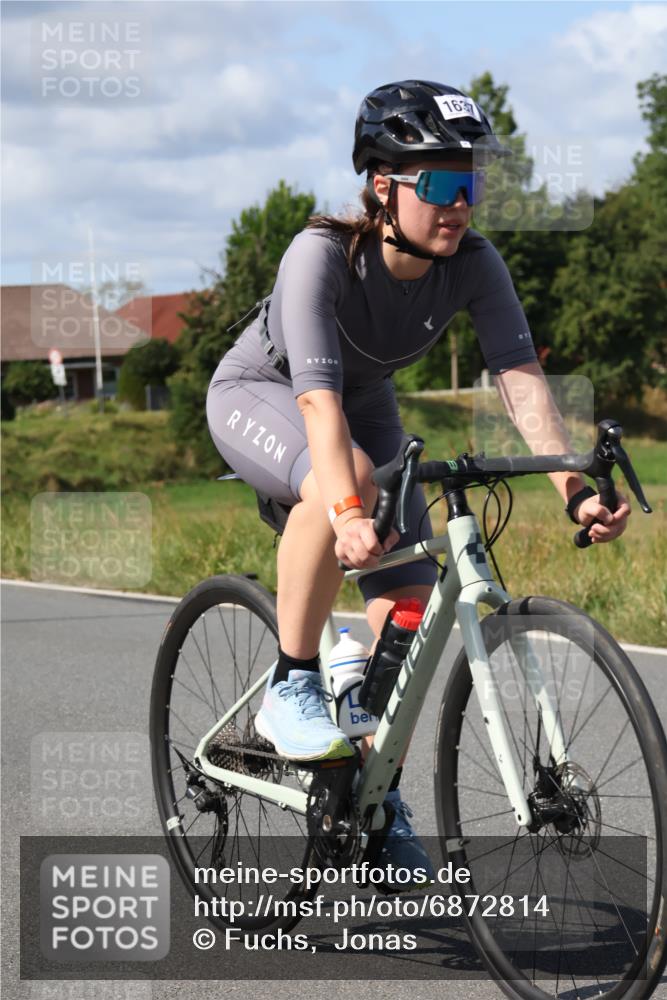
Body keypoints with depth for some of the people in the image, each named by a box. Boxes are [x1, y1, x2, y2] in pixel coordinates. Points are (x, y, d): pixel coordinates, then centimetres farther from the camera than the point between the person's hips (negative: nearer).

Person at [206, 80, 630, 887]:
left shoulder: (472, 264, -22)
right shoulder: (323, 255, -35)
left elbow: (519, 375, -30)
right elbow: (318, 397, -45)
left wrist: (573, 489, -44)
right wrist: (349, 513, -59)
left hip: (365, 406, 5)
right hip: (257, 396, -5)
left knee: (408, 603, -6)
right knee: (346, 476, -39)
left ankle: (379, 800, 13)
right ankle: (289, 689, -24)